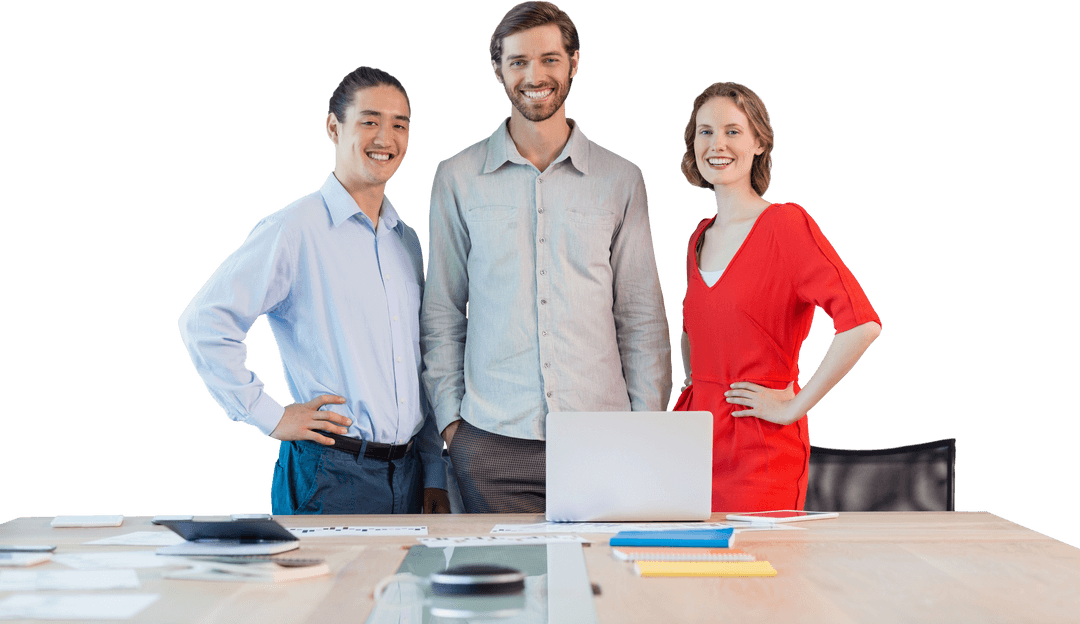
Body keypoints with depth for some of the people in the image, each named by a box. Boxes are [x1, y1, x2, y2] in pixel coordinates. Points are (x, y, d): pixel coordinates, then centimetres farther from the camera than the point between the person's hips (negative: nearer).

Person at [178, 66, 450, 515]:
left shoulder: (408, 243, 14)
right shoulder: (294, 230, -8)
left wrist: (434, 476, 13)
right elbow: (203, 323, -12)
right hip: (329, 474, -6)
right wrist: (270, 417, -10)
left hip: (408, 474, 6)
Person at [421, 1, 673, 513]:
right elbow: (441, 313, 10)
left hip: (601, 438, 1)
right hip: (492, 441, 0)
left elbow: (642, 315, 9)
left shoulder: (621, 178, 7)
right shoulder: (457, 178, 6)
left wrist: (647, 427, 3)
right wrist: (448, 417, 3)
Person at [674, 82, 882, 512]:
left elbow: (862, 325, -21)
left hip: (761, 449, -6)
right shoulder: (700, 238, 12)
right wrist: (696, 387, 14)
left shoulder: (787, 224, -10)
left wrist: (795, 406, -15)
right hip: (696, 437, 6)